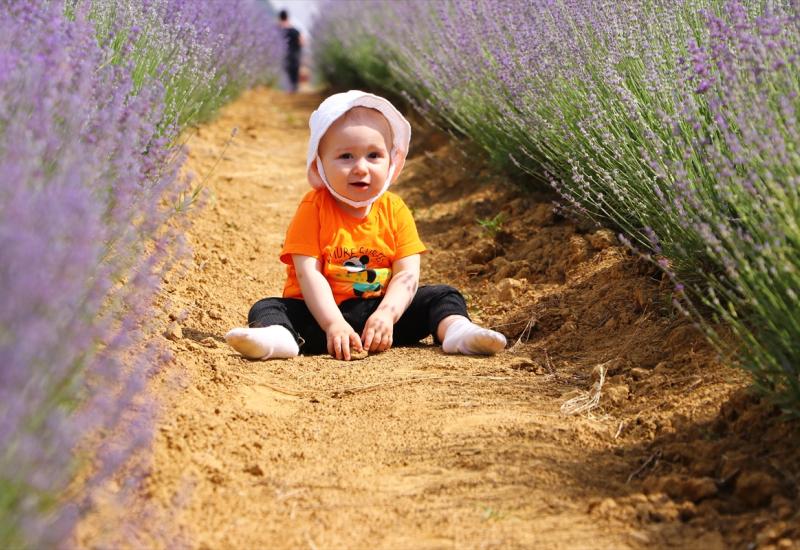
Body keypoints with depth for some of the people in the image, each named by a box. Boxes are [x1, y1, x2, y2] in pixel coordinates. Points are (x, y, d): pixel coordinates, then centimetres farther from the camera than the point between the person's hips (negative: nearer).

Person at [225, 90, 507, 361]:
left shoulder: (394, 210, -2)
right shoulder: (314, 208, -10)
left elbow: (407, 274, -9)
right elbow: (308, 272, -18)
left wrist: (386, 315, -27)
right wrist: (333, 324, -31)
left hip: (379, 311, 3)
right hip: (321, 311, -2)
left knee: (443, 296, -6)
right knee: (267, 309, -26)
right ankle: (278, 338, -57)